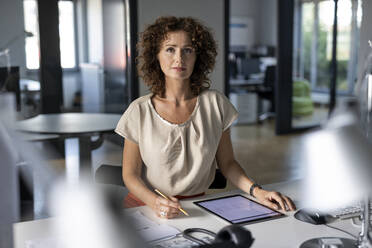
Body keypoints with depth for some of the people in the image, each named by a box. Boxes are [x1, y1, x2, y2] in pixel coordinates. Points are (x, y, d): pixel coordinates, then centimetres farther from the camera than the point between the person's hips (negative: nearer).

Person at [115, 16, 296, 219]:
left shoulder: (215, 103, 1)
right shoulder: (139, 111, -4)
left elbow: (226, 162, 7)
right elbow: (130, 174, -2)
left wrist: (256, 191, -9)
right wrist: (155, 202, -21)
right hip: (146, 206, -2)